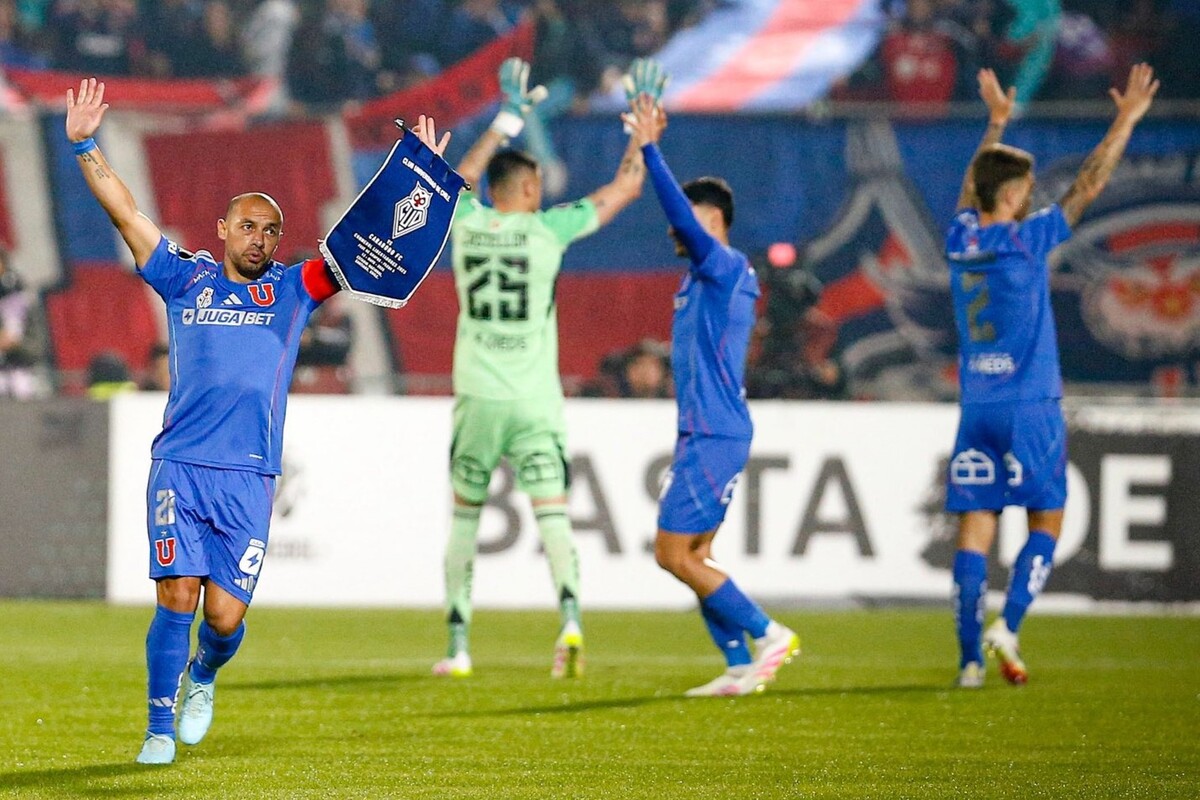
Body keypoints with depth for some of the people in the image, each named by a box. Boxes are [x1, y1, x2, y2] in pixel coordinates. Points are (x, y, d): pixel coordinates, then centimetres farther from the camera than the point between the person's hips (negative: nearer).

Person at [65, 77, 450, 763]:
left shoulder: (293, 290, 12)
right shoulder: (185, 278, 11)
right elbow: (125, 213, 8)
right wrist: (85, 146, 1)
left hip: (250, 478, 1)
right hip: (179, 467, -1)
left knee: (226, 615, -3)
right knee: (177, 597, -11)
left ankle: (203, 678, 31)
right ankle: (161, 726, 2)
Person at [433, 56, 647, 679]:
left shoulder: (466, 222, 3)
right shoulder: (547, 229, -4)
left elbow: (463, 175, 28)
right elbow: (625, 188, 5)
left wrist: (509, 120, 36)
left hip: (477, 399, 2)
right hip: (534, 400, -2)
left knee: (464, 517, 13)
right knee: (553, 515, -7)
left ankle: (457, 647, 12)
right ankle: (570, 620, -30)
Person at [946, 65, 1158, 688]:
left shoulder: (961, 238, 5)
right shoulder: (1026, 239, -9)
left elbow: (973, 189, 26)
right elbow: (1088, 187, -5)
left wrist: (996, 123, 37)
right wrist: (1126, 120, 2)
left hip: (975, 410, 5)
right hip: (1030, 408, -5)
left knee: (974, 532, 1)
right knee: (1047, 523, 7)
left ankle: (971, 659, -4)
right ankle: (1007, 626, -10)